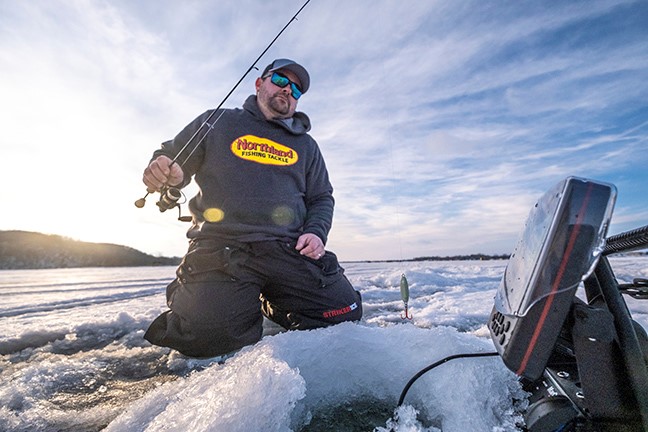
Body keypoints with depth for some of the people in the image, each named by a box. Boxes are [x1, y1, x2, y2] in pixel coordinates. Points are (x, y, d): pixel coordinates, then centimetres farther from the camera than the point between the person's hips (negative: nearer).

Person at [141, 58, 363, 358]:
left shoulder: (306, 145, 22)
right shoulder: (218, 122, 17)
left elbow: (322, 197, 21)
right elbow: (172, 156, 17)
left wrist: (316, 232, 0)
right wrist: (162, 170, -9)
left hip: (287, 250, 3)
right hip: (220, 245, -2)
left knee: (344, 312, -11)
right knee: (208, 335, -24)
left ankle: (272, 305, 16)